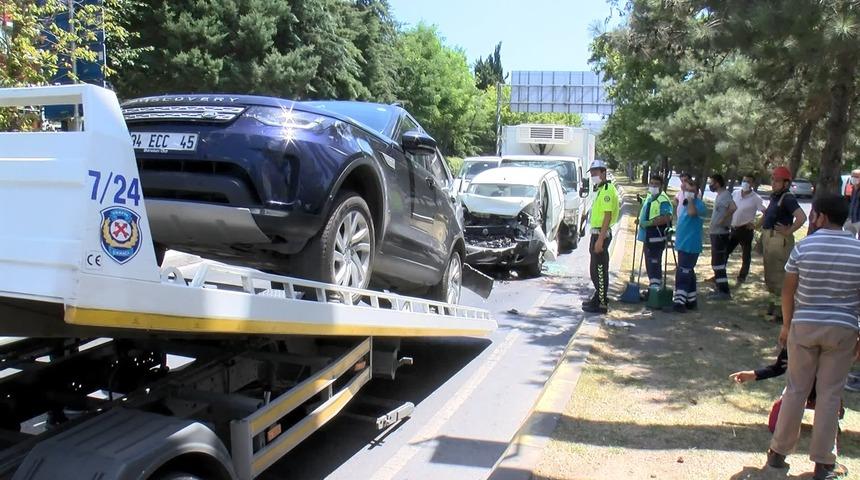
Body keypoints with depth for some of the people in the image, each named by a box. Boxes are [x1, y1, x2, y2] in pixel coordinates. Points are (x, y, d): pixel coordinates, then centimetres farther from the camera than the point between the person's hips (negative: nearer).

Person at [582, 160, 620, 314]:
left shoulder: (607, 190, -14)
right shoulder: (601, 190, 17)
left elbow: (608, 216, -21)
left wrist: (600, 239, -25)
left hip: (601, 234, -10)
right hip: (596, 233, 10)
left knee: (600, 271, -6)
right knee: (595, 270, 17)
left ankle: (602, 304, -1)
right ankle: (598, 298, 28)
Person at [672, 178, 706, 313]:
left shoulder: (699, 204, -14)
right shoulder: (686, 203, 14)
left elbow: (692, 212, -36)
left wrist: (690, 198, -25)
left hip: (690, 245, -9)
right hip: (683, 244, 9)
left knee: (683, 274, -10)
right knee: (688, 273, 15)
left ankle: (679, 302, -9)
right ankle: (691, 300, 24)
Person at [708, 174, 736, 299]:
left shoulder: (725, 195, -16)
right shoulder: (719, 195, 14)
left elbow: (733, 208, -34)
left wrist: (723, 219, -24)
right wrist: (716, 221, 7)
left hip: (720, 233, -10)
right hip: (716, 233, 10)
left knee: (718, 262, -7)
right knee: (717, 261, 16)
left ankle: (724, 291, -4)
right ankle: (721, 288, 25)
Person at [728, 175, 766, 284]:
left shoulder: (756, 198, -11)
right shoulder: (735, 193, 4)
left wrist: (756, 225, -17)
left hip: (746, 230, -5)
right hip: (734, 229, 5)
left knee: (746, 256, 6)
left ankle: (742, 277, 17)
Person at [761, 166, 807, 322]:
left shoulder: (787, 198, -16)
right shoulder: (774, 196, 12)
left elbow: (802, 217, -29)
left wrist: (788, 231, -22)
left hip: (779, 240, -10)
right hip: (768, 237, 10)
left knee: (779, 274, -8)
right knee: (769, 273, 19)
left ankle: (782, 309, -3)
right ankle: (773, 303, 32)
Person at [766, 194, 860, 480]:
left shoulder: (803, 247, -6)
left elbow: (788, 290, -2)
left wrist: (786, 325, 10)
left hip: (804, 326, 0)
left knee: (796, 389, 10)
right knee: (830, 394, 8)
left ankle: (779, 452, 19)